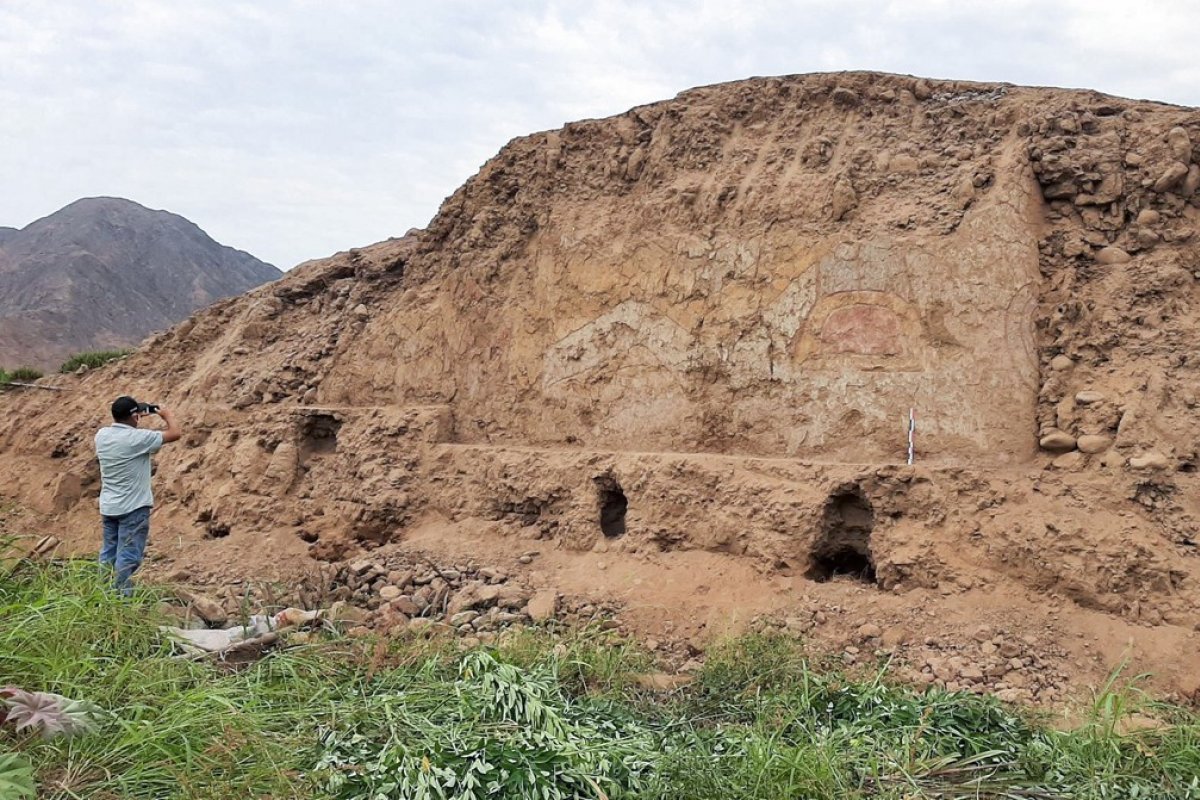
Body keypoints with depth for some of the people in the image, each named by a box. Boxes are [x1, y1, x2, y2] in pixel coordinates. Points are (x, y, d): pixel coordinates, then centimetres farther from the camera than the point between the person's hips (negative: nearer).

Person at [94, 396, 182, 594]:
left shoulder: (101, 435, 2)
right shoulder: (138, 438, -18)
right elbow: (176, 433, -12)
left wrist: (137, 419, 26)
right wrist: (167, 415, 6)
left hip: (108, 507, 7)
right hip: (133, 508, -7)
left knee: (108, 555, 15)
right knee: (127, 558, -3)